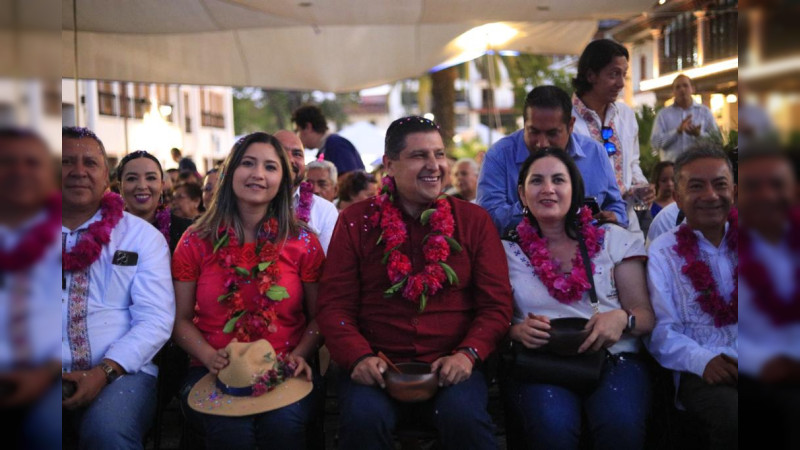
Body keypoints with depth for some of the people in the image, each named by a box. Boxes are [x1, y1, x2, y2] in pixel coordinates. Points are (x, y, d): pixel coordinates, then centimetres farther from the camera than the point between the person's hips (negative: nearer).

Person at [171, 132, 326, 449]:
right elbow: (180, 319, 6)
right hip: (214, 372, 0)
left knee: (283, 423, -31)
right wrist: (210, 356, -12)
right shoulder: (196, 242, 5)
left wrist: (300, 355, -11)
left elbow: (319, 316, 8)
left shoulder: (304, 244, 5)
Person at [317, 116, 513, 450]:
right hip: (377, 367, 0)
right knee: (362, 419, -30)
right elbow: (335, 305, 2)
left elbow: (496, 304, 4)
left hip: (451, 367, 1)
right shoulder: (355, 221, 6)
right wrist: (359, 357, -15)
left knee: (464, 417, -29)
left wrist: (468, 354, -13)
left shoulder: (474, 220, 8)